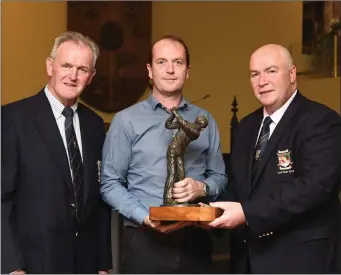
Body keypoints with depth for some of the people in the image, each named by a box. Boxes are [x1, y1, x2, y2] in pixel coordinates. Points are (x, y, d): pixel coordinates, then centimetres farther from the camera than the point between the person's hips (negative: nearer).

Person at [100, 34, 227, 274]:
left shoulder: (205, 121, 9)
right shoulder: (126, 120, -1)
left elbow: (219, 177, 11)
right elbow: (110, 184, -3)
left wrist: (202, 188, -11)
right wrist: (145, 218, -16)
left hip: (195, 240, 3)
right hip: (144, 241, -3)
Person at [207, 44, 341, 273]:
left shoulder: (321, 121, -12)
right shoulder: (247, 126, 13)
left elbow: (315, 185, -25)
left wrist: (247, 213, -28)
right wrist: (213, 212, -4)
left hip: (299, 256, -7)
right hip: (249, 254, 7)